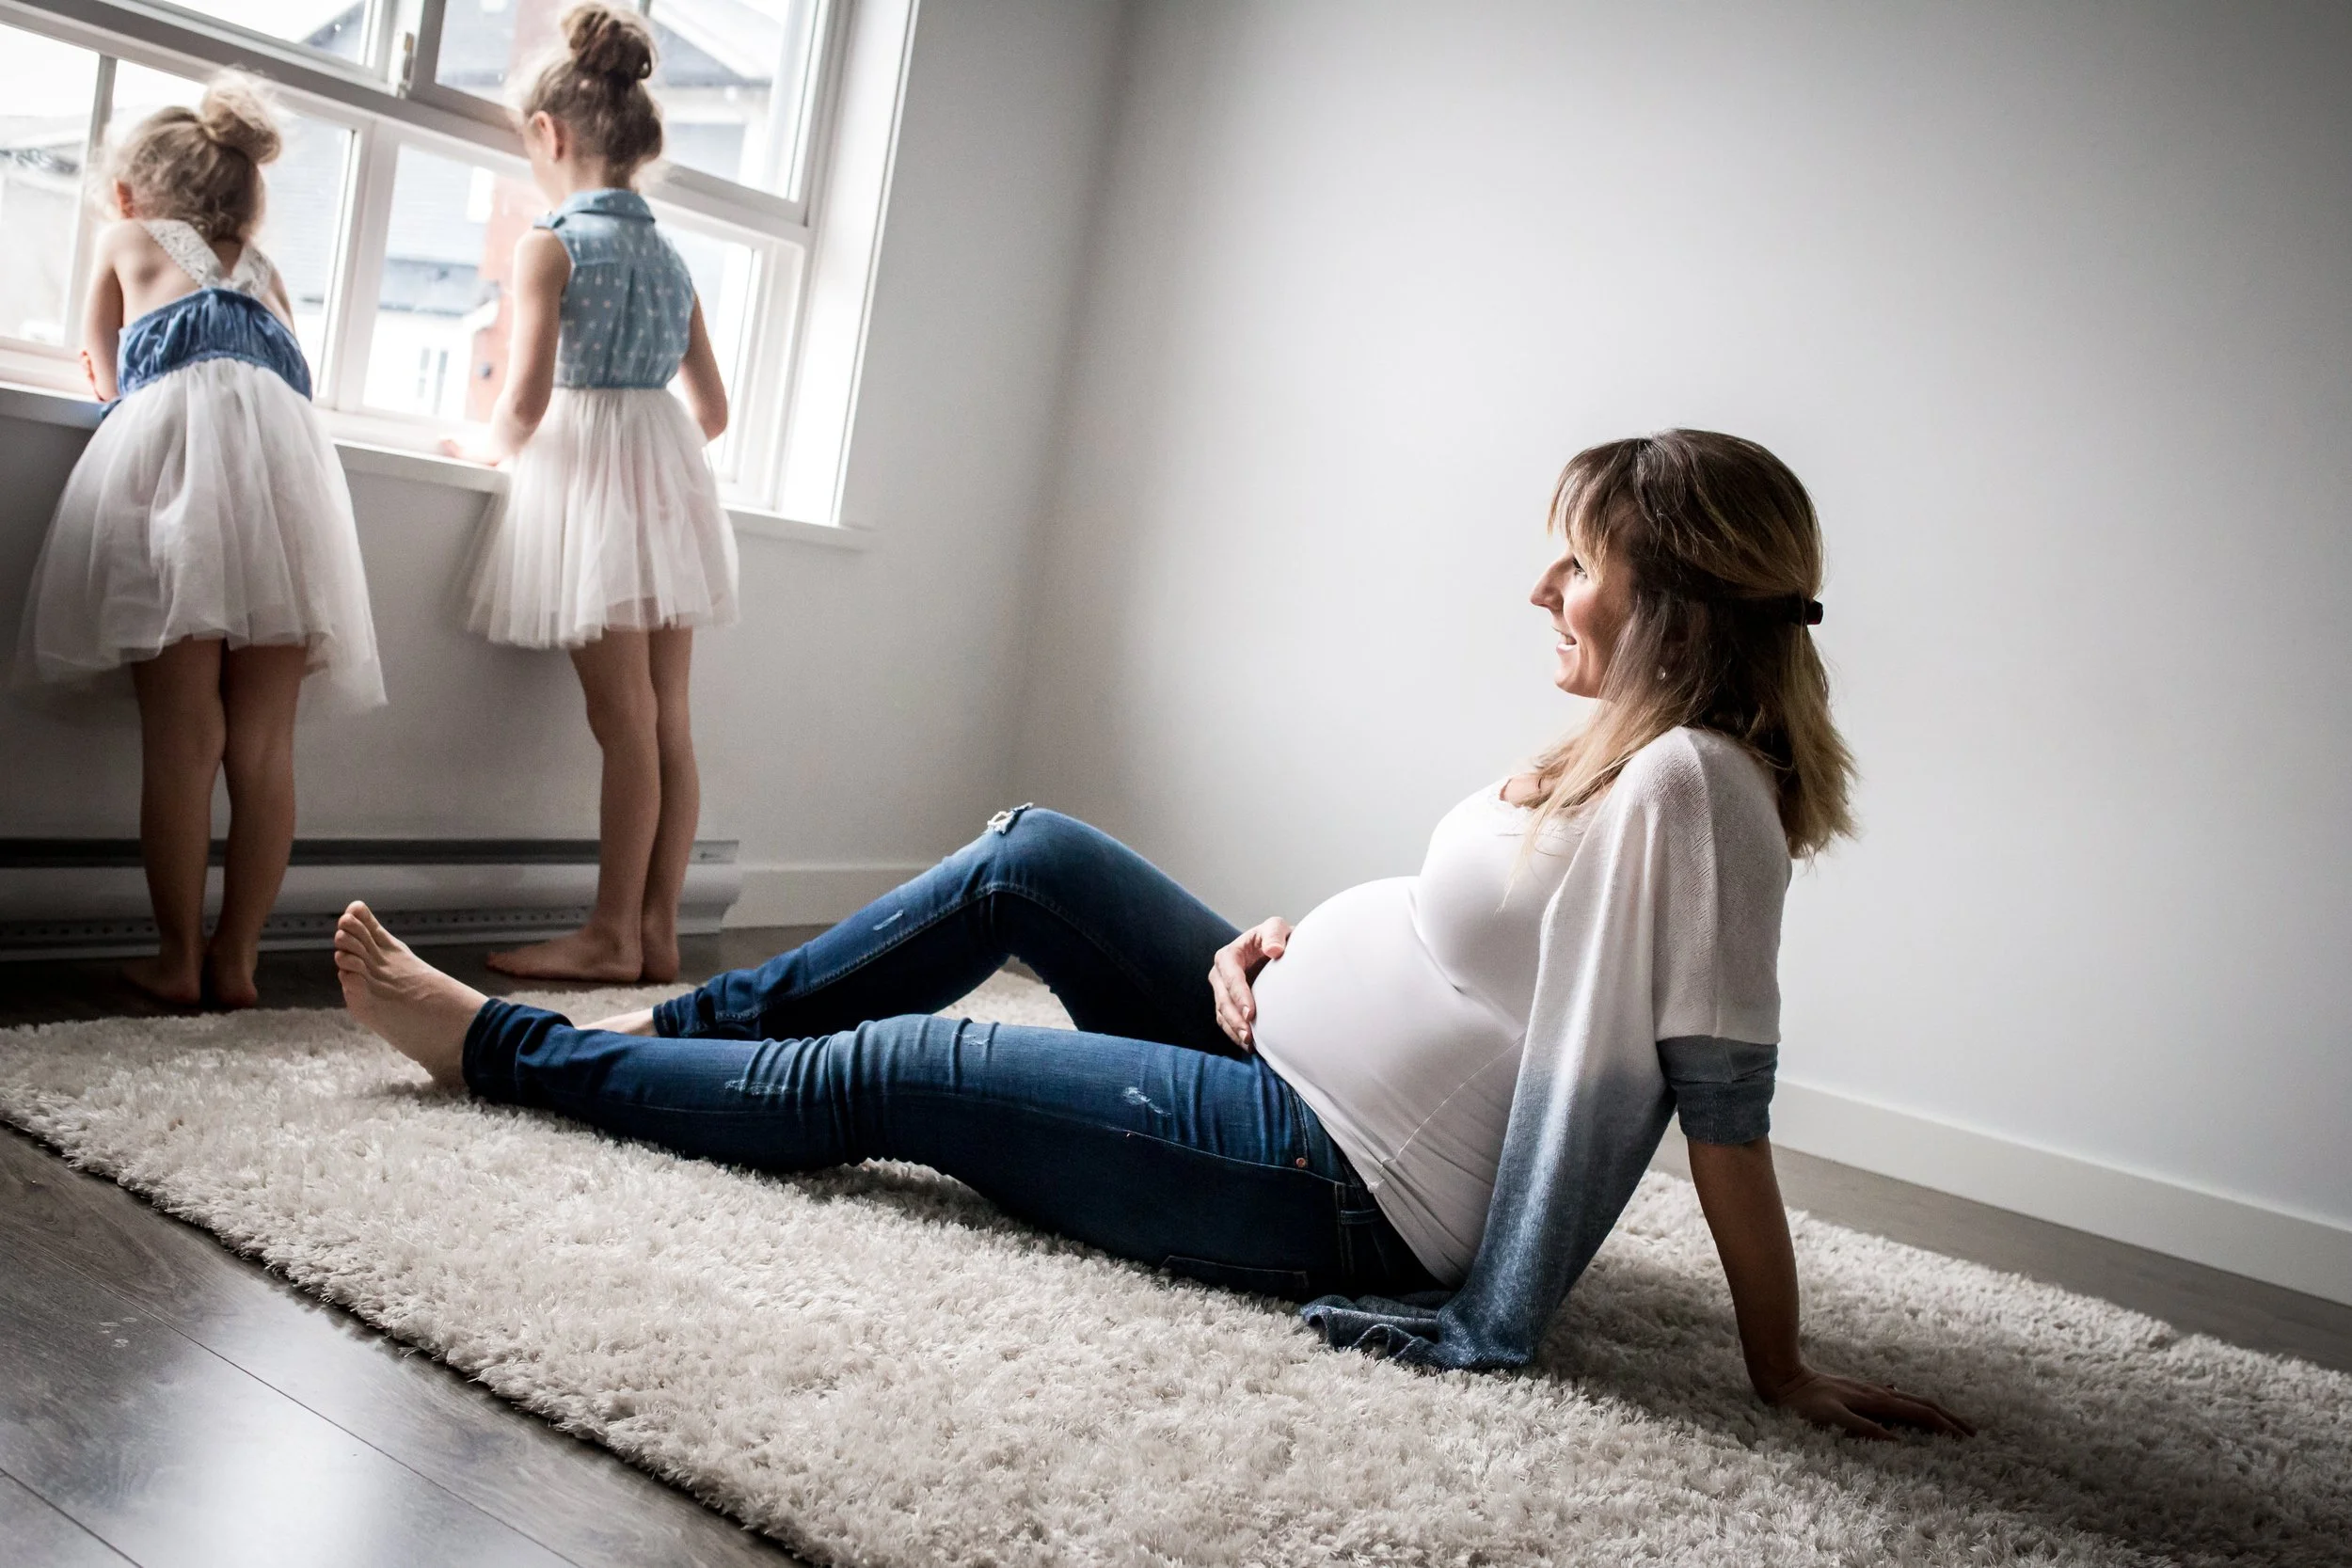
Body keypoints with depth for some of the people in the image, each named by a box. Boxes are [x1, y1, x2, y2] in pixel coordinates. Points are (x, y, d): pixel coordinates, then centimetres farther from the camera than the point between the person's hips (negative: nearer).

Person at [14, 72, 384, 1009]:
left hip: (175, 448, -3)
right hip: (287, 464, 3)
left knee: (181, 736, -3)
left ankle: (177, 958, 0)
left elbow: (107, 379, 33)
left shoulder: (127, 240, 27)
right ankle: (237, 957, 6)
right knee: (262, 740, 3)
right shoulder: (263, 270, 33)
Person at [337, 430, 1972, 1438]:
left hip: (1333, 1183, -9)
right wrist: (1274, 942, -1)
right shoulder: (1631, 757, 7)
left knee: (875, 1076, -1)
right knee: (1030, 854, 8)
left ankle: (497, 1044, 18)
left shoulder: (1685, 784, -23)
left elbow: (1724, 1097, -24)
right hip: (1305, 1044, 9)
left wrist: (1781, 1368, -22)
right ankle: (679, 1023, 20)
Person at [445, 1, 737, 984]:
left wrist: (492, 448, 5)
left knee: (625, 723, -6)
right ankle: (657, 931, 11)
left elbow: (525, 402, -15)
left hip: (588, 487, -6)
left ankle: (612, 937, 2)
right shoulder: (669, 257, 14)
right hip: (672, 481, 7)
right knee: (668, 721, 6)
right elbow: (713, 410, 16)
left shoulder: (551, 246, -7)